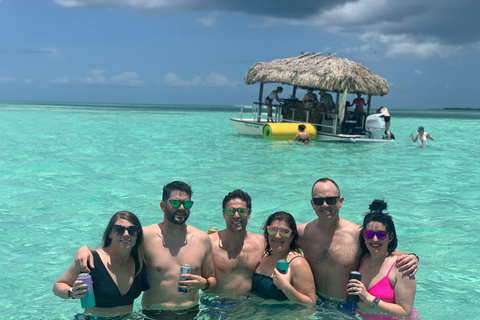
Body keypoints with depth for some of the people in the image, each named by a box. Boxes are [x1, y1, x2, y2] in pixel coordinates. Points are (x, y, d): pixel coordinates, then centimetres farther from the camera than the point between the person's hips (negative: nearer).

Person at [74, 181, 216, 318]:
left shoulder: (202, 239, 5)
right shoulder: (145, 236, -5)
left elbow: (212, 279, 15)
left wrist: (204, 283, -7)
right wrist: (85, 249, -16)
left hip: (191, 313, 3)